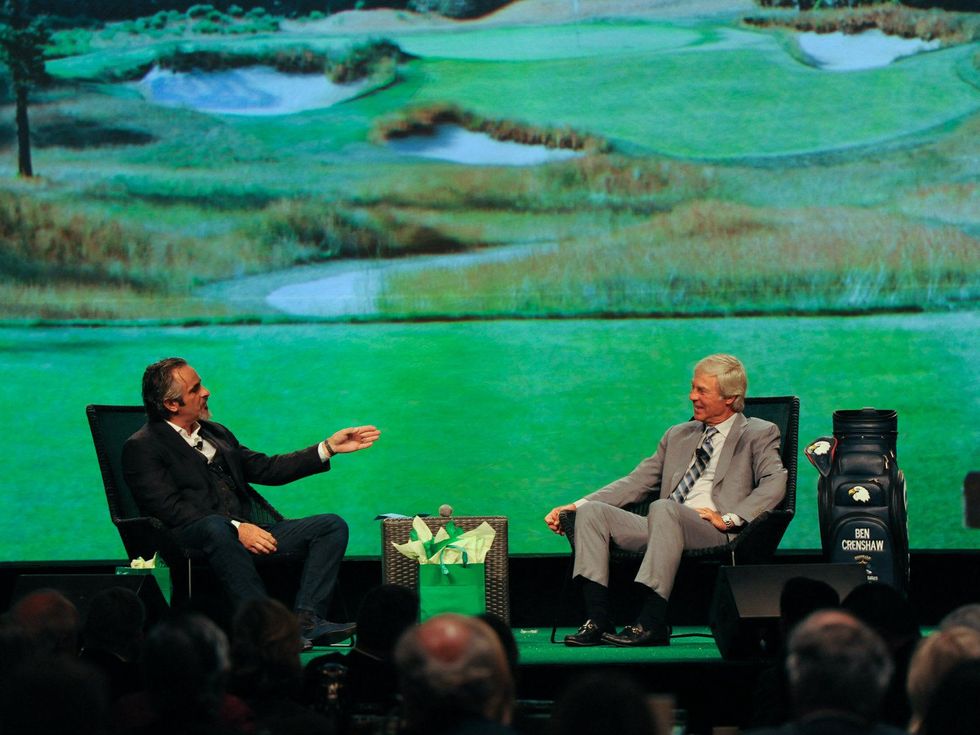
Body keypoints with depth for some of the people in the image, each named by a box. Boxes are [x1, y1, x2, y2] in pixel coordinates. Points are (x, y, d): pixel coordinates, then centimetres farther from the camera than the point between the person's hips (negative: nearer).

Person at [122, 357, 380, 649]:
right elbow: (170, 509, -13)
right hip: (193, 542, -8)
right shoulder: (141, 447, 0)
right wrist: (235, 528, -22)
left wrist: (329, 447, 17)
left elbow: (265, 469, 24)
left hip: (248, 533, 8)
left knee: (332, 525, -7)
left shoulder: (215, 433, 25)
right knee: (215, 526, -41)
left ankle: (307, 620, -27)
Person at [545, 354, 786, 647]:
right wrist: (576, 506, 11)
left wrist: (730, 518, -17)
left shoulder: (760, 434, 11)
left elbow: (775, 481, -6)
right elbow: (637, 482, 22)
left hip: (715, 534, -6)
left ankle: (653, 624, -39)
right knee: (591, 512, -13)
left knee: (664, 509, -37)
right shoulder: (678, 435, 28)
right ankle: (597, 620, -25)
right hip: (663, 527, 6)